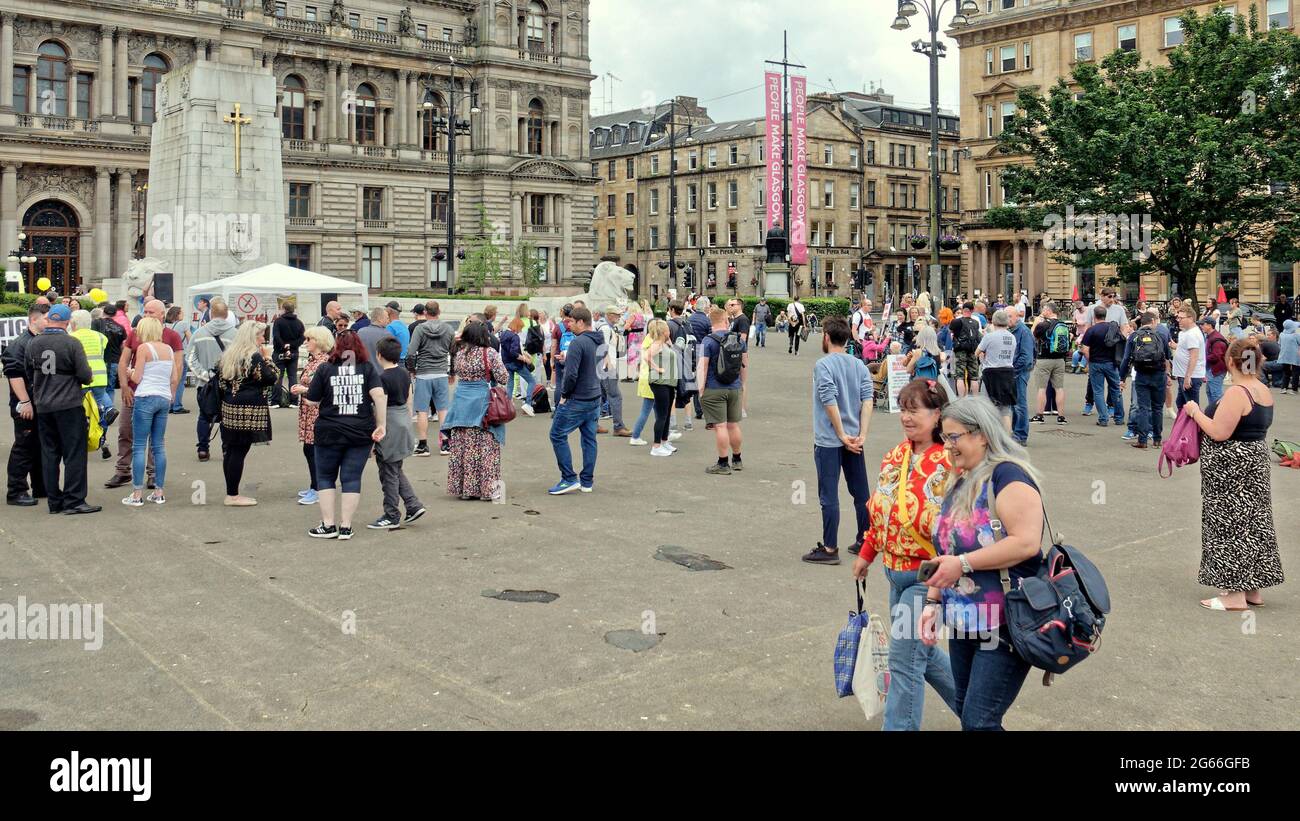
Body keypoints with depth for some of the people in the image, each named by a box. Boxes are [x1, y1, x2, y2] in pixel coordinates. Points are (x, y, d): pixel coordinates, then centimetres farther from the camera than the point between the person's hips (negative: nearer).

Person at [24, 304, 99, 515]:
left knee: (49, 454, 11)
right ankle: (74, 500, -1)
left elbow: (28, 375, 11)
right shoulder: (72, 343, -12)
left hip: (42, 407, 5)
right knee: (74, 454, 0)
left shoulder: (32, 345, 2)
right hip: (69, 405, -5)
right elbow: (86, 376, -12)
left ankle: (54, 501, 15)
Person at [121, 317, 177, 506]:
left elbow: (137, 378, -6)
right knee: (159, 446, 10)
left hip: (146, 397, -6)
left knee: (139, 446, -2)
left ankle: (137, 495, -4)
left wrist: (130, 373, 14)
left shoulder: (144, 348, -5)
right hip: (164, 398, 6)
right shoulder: (169, 349, 12)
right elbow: (174, 379, 10)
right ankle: (159, 492, 10)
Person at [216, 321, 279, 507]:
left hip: (229, 408, 8)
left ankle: (231, 493, 18)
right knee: (239, 452, -3)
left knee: (229, 450, 11)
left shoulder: (228, 355, 13)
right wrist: (268, 358, -4)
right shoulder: (255, 357, -12)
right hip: (248, 411, -8)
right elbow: (272, 379, -12)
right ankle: (233, 496, 1)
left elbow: (221, 382, 16)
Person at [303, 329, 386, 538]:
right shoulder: (367, 368, 0)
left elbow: (312, 401, 0)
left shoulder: (325, 368, -2)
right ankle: (345, 527, 5)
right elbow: (379, 395, -12)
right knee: (351, 479, 6)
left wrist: (303, 393, 21)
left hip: (330, 432, -1)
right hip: (361, 432, 1)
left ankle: (328, 525, 10)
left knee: (325, 477, 13)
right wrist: (381, 425, -9)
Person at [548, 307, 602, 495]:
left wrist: (564, 395, -10)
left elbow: (571, 374, -24)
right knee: (589, 438, 12)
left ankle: (569, 479, 1)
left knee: (558, 436, 2)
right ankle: (587, 481, 17)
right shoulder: (599, 342, 8)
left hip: (576, 400, -9)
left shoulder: (578, 342, -19)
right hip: (595, 398, 9)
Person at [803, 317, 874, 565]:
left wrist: (842, 436, -13)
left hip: (828, 440, -6)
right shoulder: (859, 365, 6)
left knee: (829, 496, 0)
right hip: (853, 438, 6)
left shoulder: (823, 365, -11)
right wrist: (861, 435, -7)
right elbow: (868, 400, -3)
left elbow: (830, 402, -19)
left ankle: (830, 549, 4)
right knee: (861, 492, 14)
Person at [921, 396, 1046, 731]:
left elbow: (1026, 542, -26)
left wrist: (963, 563, -23)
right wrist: (933, 602, 8)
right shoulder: (960, 486, 12)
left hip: (1006, 627, -9)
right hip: (964, 624, 9)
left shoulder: (1008, 476, -15)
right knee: (964, 710, 16)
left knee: (979, 721, -7)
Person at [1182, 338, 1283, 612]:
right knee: (1251, 523, 15)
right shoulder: (1265, 392, 7)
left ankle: (1235, 594, 3)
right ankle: (1252, 589, 23)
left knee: (1230, 526, -2)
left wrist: (1195, 412, -10)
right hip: (1256, 459, 9)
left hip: (1231, 469, -9)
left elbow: (1219, 433, -24)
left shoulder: (1237, 393, -22)